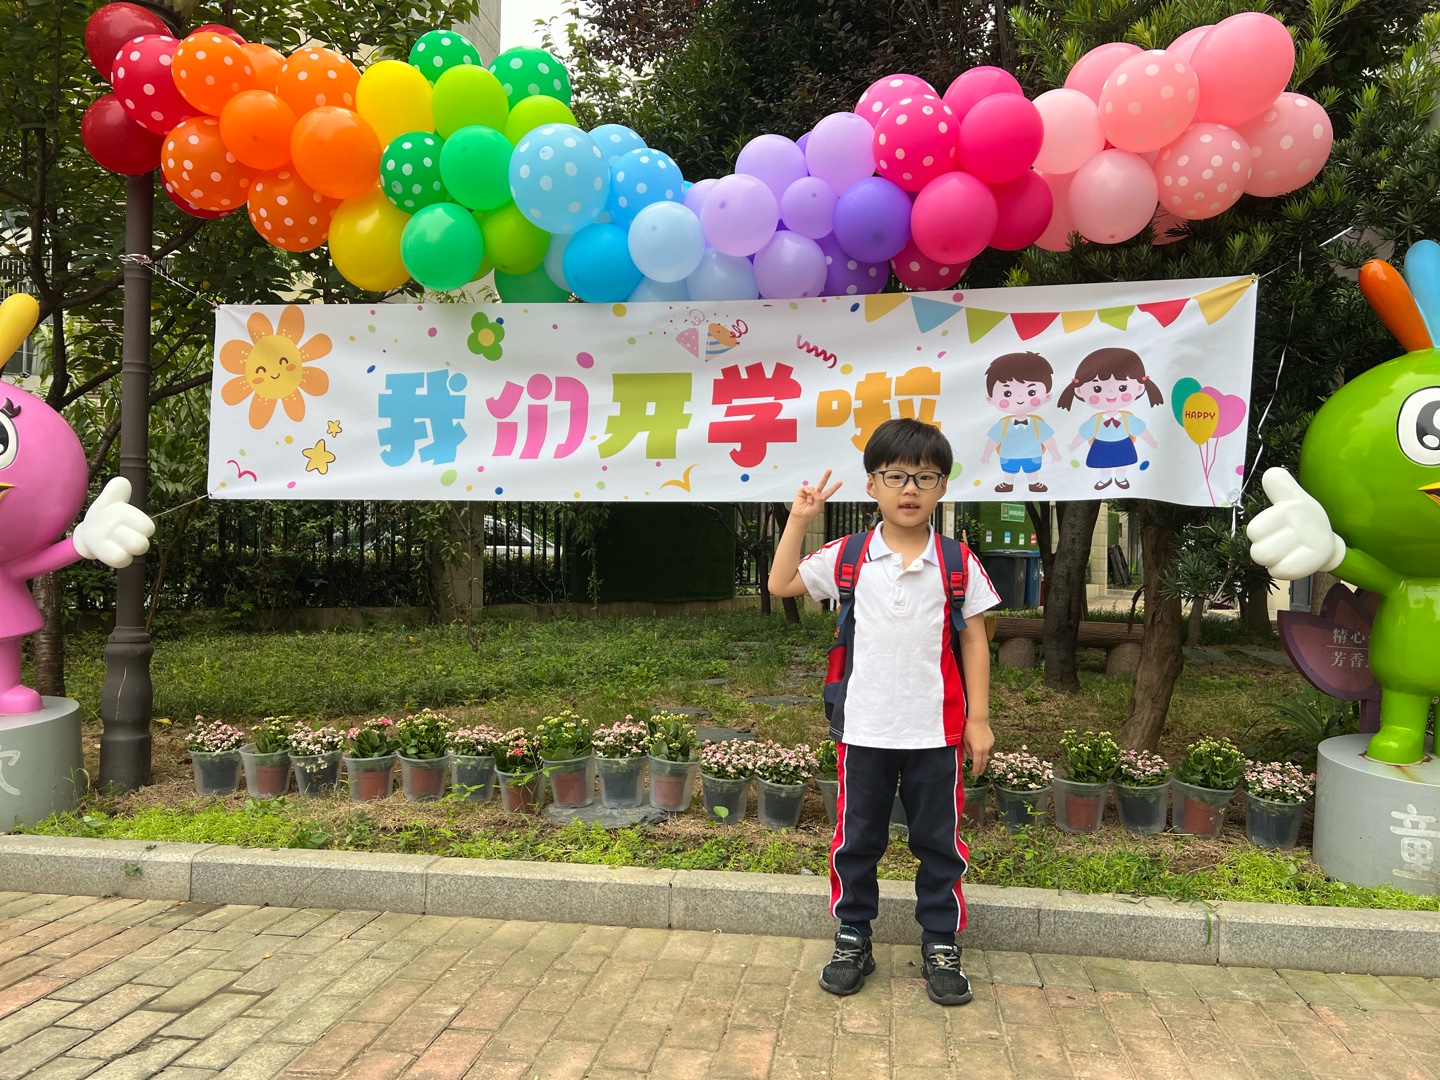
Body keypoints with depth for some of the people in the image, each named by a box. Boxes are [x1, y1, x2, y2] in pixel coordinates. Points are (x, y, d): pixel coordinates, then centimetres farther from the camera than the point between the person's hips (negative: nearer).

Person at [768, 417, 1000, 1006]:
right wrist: (798, 520, -3)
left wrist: (978, 719, -1)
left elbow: (974, 640, 1)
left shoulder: (958, 562, -2)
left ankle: (941, 946, 28)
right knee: (856, 838, 12)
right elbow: (782, 584, 3)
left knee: (940, 841, 11)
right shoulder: (847, 558, -1)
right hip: (864, 729, 1)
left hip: (937, 730, 0)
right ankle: (852, 940, 28)